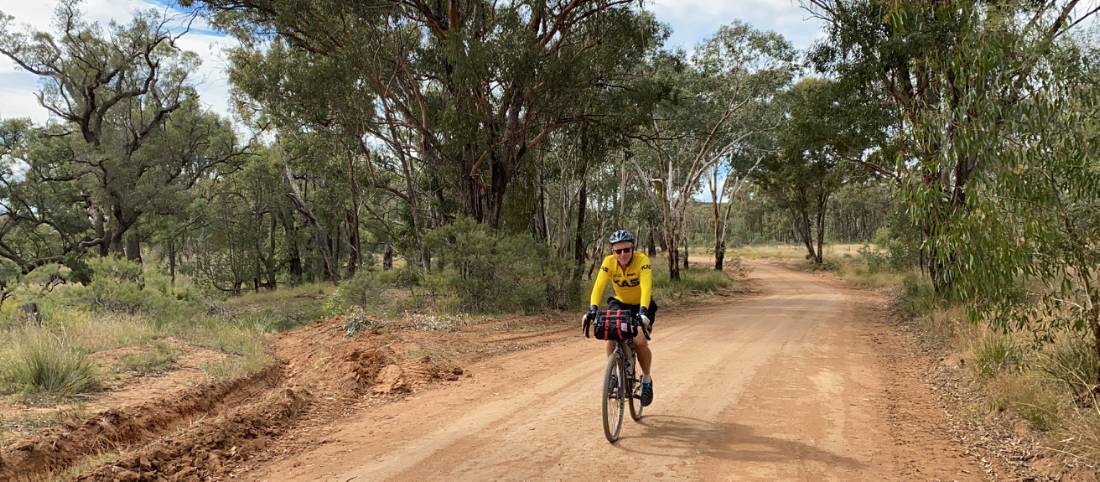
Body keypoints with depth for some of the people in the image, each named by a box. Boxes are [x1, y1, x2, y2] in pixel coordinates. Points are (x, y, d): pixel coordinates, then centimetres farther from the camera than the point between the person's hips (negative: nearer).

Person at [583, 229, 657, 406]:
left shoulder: (642, 260, -28)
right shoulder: (609, 262, -21)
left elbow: (646, 287, -40)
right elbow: (598, 286, -31)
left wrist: (643, 311, -54)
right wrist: (593, 309, -47)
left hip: (642, 305, -2)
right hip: (620, 303, 2)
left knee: (640, 342, -19)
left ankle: (646, 380, 7)